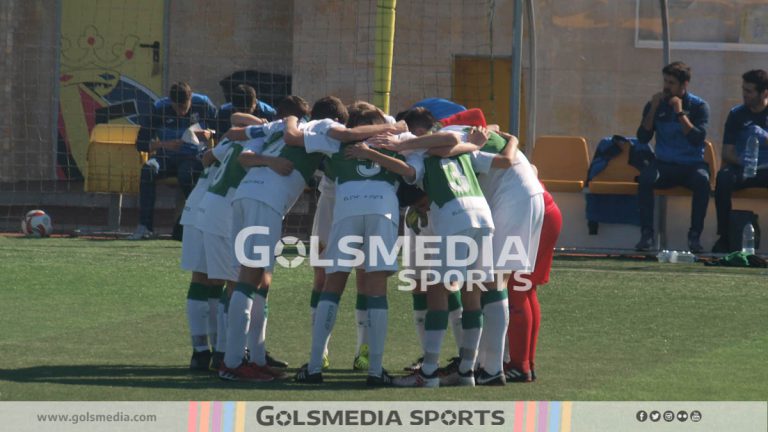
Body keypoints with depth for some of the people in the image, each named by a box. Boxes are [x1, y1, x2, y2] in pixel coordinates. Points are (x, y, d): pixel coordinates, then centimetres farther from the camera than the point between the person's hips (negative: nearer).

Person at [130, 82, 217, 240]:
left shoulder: (203, 105, -7)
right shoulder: (159, 109, -8)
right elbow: (141, 144, -9)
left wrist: (209, 135, -26)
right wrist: (164, 144, -28)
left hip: (194, 157, -1)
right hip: (166, 158, 1)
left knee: (187, 172, -36)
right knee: (148, 169, -31)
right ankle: (145, 226, -29)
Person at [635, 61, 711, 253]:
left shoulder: (699, 106, 0)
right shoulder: (656, 104, 7)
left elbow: (698, 139, -14)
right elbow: (643, 137, -2)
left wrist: (680, 113, -16)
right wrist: (653, 109, -10)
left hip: (692, 165, -1)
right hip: (665, 165, 2)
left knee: (702, 180, -35)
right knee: (645, 178, -32)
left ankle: (695, 236, -28)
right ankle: (646, 234, -28)